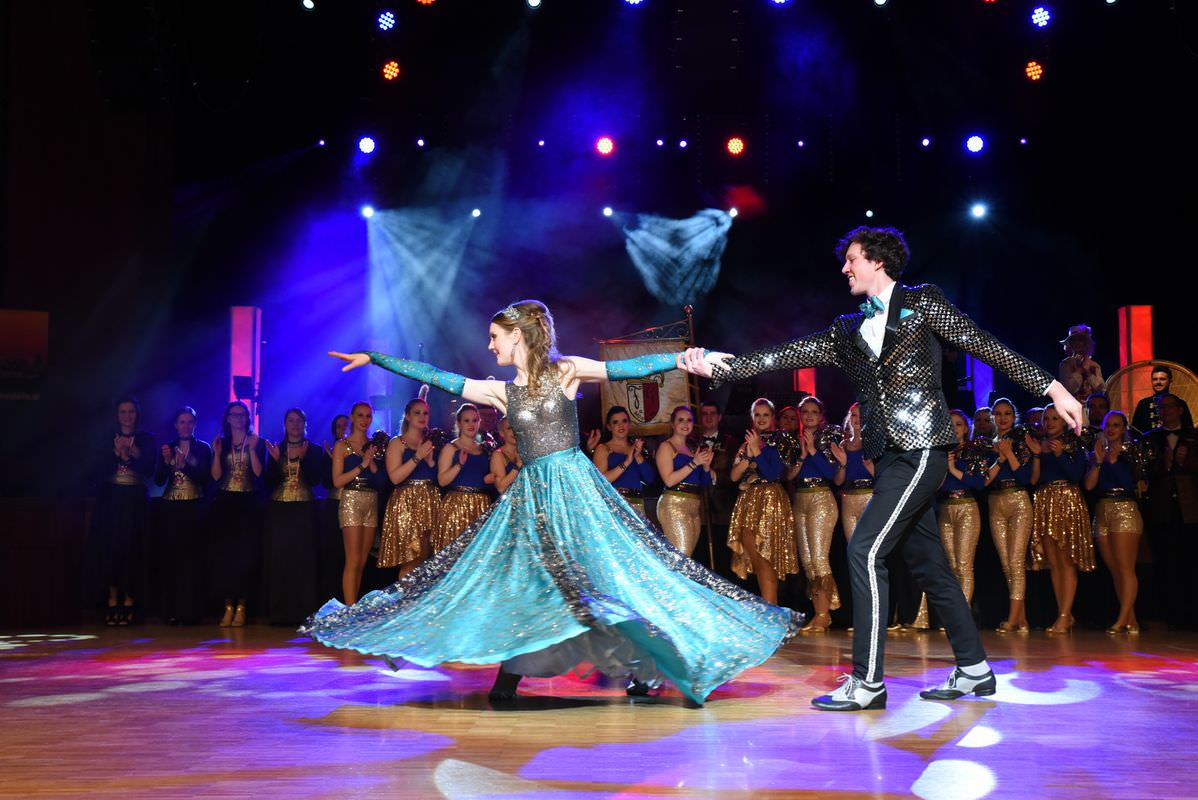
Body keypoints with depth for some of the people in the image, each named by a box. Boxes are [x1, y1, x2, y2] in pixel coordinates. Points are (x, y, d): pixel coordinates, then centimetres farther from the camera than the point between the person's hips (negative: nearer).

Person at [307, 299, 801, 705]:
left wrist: (679, 359, -27)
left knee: (603, 567, -9)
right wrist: (373, 359, 12)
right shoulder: (500, 392, 9)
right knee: (520, 578, -1)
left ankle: (646, 665, 0)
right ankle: (509, 676, 4)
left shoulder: (565, 371, -1)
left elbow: (621, 370, -13)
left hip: (574, 485, -4)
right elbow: (434, 377, 11)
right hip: (530, 493, 4)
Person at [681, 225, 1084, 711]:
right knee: (926, 562, 11)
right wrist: (716, 369, 0)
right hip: (890, 455, 7)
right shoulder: (848, 332, 18)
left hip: (921, 448, -7)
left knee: (864, 550, -15)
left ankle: (867, 682, -12)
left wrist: (1052, 387, -3)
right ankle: (974, 670, 22)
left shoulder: (921, 302, 3)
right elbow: (785, 356, 10)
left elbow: (986, 346, 0)